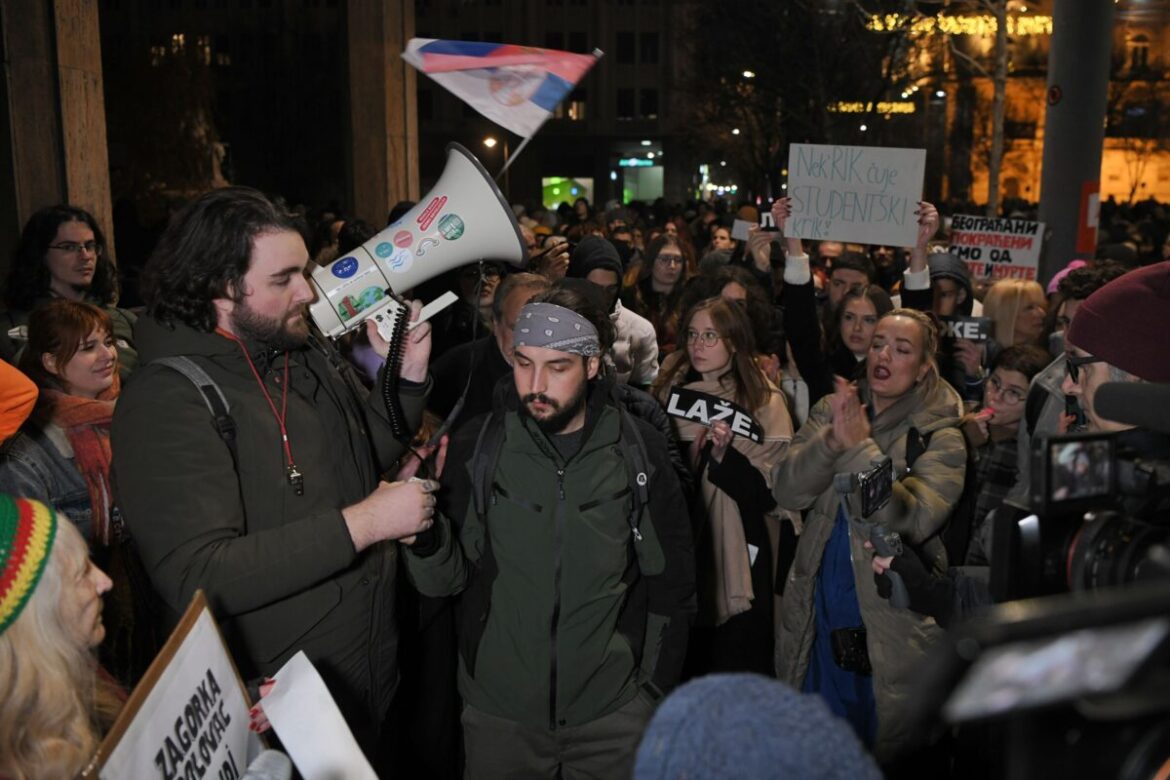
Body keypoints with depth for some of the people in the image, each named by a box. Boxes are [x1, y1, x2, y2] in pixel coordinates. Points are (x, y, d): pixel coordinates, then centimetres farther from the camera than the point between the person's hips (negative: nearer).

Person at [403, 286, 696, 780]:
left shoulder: (639, 449, -6)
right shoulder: (476, 448, -6)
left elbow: (672, 585, 2)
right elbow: (445, 581, -6)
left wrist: (655, 689, 3)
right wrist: (425, 533, -25)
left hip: (612, 713, 0)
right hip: (498, 713, 1)